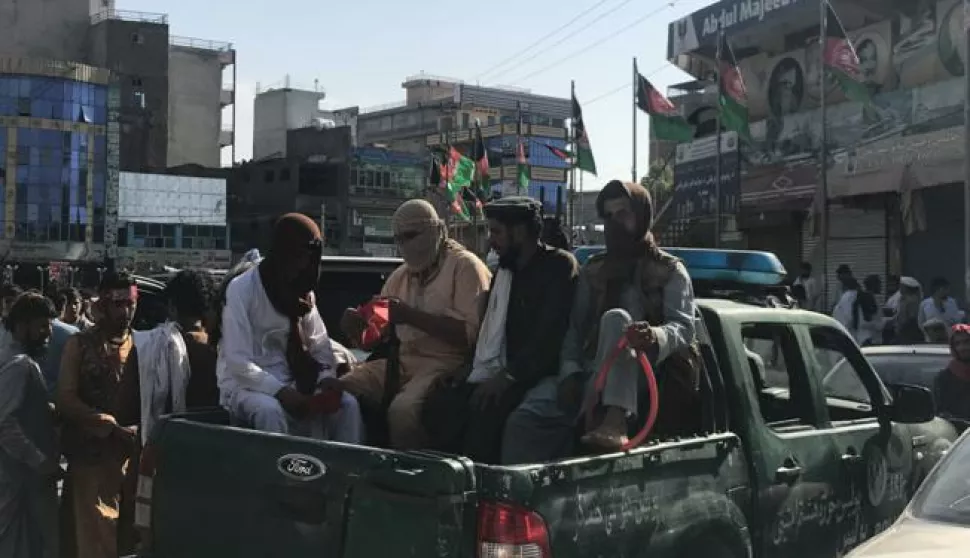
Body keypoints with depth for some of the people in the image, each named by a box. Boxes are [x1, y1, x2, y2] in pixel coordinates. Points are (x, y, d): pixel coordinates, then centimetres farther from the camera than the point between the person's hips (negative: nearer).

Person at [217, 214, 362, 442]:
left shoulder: (303, 292, 9)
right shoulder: (242, 288, -12)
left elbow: (320, 342, 9)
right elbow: (238, 361, -19)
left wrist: (327, 376, -12)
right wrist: (279, 390, -30)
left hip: (289, 383, 5)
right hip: (244, 384, -5)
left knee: (347, 404, -18)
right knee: (270, 410, -38)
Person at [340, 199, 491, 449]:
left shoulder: (465, 266, -2)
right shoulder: (399, 276, 19)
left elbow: (471, 334, -15)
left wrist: (411, 315, -19)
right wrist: (357, 326, -5)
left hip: (446, 363, -7)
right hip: (401, 361, 7)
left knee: (403, 409, -33)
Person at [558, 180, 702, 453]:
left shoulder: (670, 270, 9)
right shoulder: (593, 270, 20)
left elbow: (683, 326, -7)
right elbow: (575, 327, 12)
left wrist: (654, 337, -32)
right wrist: (570, 372, -9)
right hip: (600, 375, 5)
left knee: (615, 318, -33)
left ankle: (615, 422, -53)